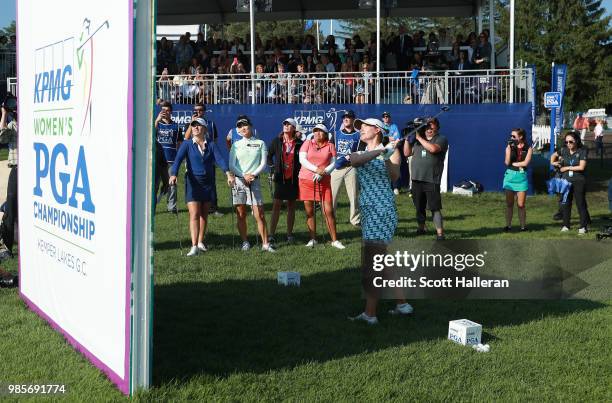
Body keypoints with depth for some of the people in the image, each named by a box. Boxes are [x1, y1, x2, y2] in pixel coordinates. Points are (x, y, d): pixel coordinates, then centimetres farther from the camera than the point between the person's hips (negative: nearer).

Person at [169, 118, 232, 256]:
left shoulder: (211, 145, 4)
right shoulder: (187, 144, 0)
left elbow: (219, 159, -10)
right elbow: (178, 160, -13)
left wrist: (228, 173, -27)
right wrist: (173, 175, -31)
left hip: (208, 182, 3)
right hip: (193, 182, -2)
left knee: (204, 214, 12)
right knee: (194, 214, -11)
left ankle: (201, 242, 26)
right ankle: (194, 246, -15)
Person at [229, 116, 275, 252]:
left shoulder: (260, 143, 7)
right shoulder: (236, 145, 10)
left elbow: (263, 164, 2)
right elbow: (231, 165, 4)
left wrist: (253, 174, -12)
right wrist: (244, 175, -10)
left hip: (254, 180, -2)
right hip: (238, 180, 2)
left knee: (259, 215, -6)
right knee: (241, 215, 3)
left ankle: (265, 243, -3)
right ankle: (245, 242, 13)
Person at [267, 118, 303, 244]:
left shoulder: (299, 143, 0)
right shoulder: (277, 141, 2)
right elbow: (269, 156, 12)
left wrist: (300, 172, 0)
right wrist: (272, 170, 4)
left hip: (294, 178, 0)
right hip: (280, 178, 0)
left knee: (291, 206, 8)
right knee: (276, 205, -5)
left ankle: (289, 234, 16)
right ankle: (271, 235, -5)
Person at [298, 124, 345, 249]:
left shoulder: (330, 146, 6)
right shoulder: (307, 143, 5)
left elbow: (333, 163, 2)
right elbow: (302, 159, -5)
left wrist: (323, 173, -15)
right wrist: (316, 169, -17)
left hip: (324, 181, -1)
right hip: (306, 181, 1)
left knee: (328, 211, -5)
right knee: (309, 211, 4)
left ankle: (334, 240, 1)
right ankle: (313, 239, 13)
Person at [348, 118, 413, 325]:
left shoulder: (390, 150, -1)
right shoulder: (359, 153, 13)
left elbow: (394, 177, -16)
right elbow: (354, 161, -13)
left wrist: (388, 156, -29)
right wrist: (379, 151, -23)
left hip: (381, 210, -7)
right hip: (367, 211, 7)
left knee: (372, 264, -8)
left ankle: (370, 313, -6)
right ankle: (402, 303, 24)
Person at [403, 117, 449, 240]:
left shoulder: (441, 139, -2)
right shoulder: (417, 140, 15)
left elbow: (433, 148, -22)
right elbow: (407, 153, 16)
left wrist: (419, 137, -13)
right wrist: (408, 139, 3)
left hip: (431, 181, -5)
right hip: (416, 179, 5)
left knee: (435, 208, -9)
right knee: (419, 207, 16)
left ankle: (440, 233, -10)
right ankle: (421, 228, 33)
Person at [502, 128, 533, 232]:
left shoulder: (528, 148, 1)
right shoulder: (510, 147, 5)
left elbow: (525, 163, -10)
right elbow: (507, 162, -6)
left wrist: (512, 163, -5)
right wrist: (510, 148, -12)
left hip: (522, 177, -1)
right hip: (510, 176, 1)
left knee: (521, 205, -2)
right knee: (509, 204, 3)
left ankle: (523, 225, 7)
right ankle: (508, 225, 8)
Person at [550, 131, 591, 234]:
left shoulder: (582, 151, -7)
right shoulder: (564, 150, 5)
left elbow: (581, 167, -14)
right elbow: (554, 155, 25)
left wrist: (567, 168, -9)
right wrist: (552, 162, 5)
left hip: (579, 181, -4)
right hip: (566, 181, 4)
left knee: (580, 203, -1)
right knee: (566, 203, 9)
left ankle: (583, 226, 5)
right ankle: (566, 225, 18)